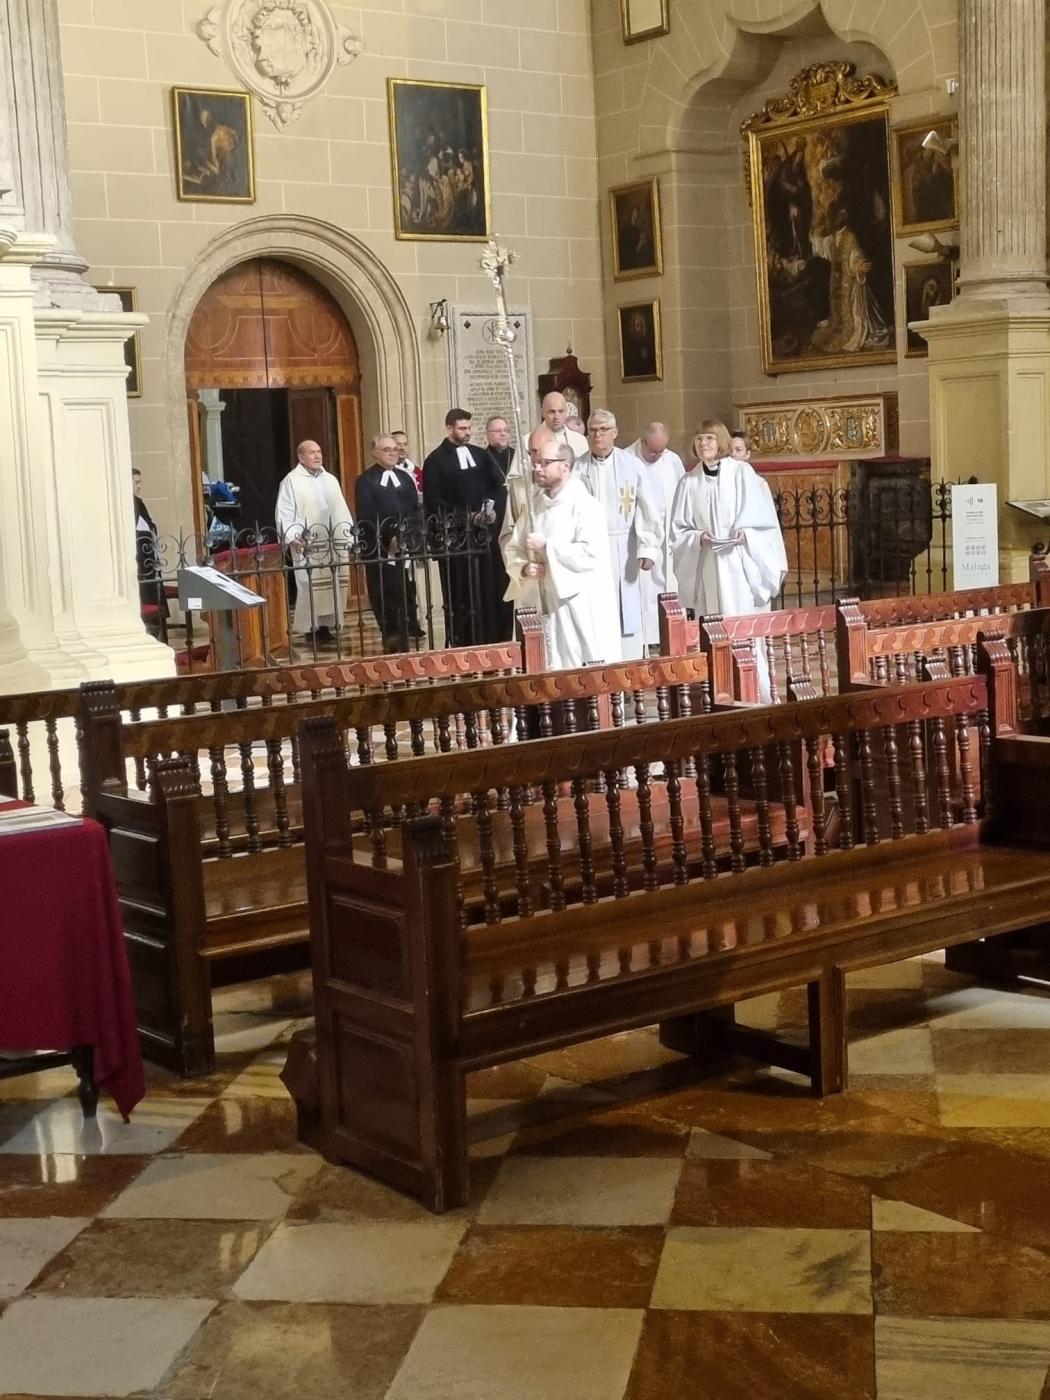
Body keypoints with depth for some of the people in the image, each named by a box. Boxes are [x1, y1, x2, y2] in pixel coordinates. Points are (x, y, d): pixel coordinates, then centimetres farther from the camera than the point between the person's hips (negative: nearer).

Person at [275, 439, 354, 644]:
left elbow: (342, 511, 18)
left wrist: (351, 538, 11)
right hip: (307, 546, -5)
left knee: (334, 586, 2)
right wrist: (292, 537, -18)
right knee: (309, 587, -8)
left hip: (334, 545, 5)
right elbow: (285, 513, -5)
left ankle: (327, 624, 8)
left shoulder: (331, 480, 16)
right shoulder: (291, 481, 0)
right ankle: (310, 627, -3)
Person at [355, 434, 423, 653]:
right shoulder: (366, 481, 1)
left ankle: (403, 640, 5)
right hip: (378, 550, -4)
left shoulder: (405, 478, 16)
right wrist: (388, 540, -16)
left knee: (404, 593, 1)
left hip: (404, 547, 4)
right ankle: (391, 639, 0)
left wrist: (405, 537, -8)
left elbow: (415, 511, 10)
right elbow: (366, 517, -8)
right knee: (383, 595, -4)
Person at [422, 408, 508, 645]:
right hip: (455, 538, -4)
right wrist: (466, 517, -16)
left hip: (485, 534, 4)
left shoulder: (481, 455, 13)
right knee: (460, 596, -1)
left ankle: (496, 642, 9)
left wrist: (494, 511, -7)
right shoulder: (435, 461, -2)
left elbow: (499, 487, 13)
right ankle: (463, 646, 5)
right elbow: (433, 502, -9)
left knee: (493, 589, 2)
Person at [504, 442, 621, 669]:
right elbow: (514, 549, 14)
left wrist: (546, 546, -16)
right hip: (547, 605, 6)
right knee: (556, 672, 9)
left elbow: (593, 553, -21)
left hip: (584, 609, -6)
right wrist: (524, 567, -8)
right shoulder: (534, 506, 12)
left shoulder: (584, 505, -10)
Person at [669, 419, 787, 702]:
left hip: (742, 565, -2)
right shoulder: (689, 482, 5)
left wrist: (745, 534, -16)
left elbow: (764, 519, 1)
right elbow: (679, 531, 8)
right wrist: (699, 538, -10)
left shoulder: (743, 473, 0)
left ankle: (758, 694, 3)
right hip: (707, 569, 2)